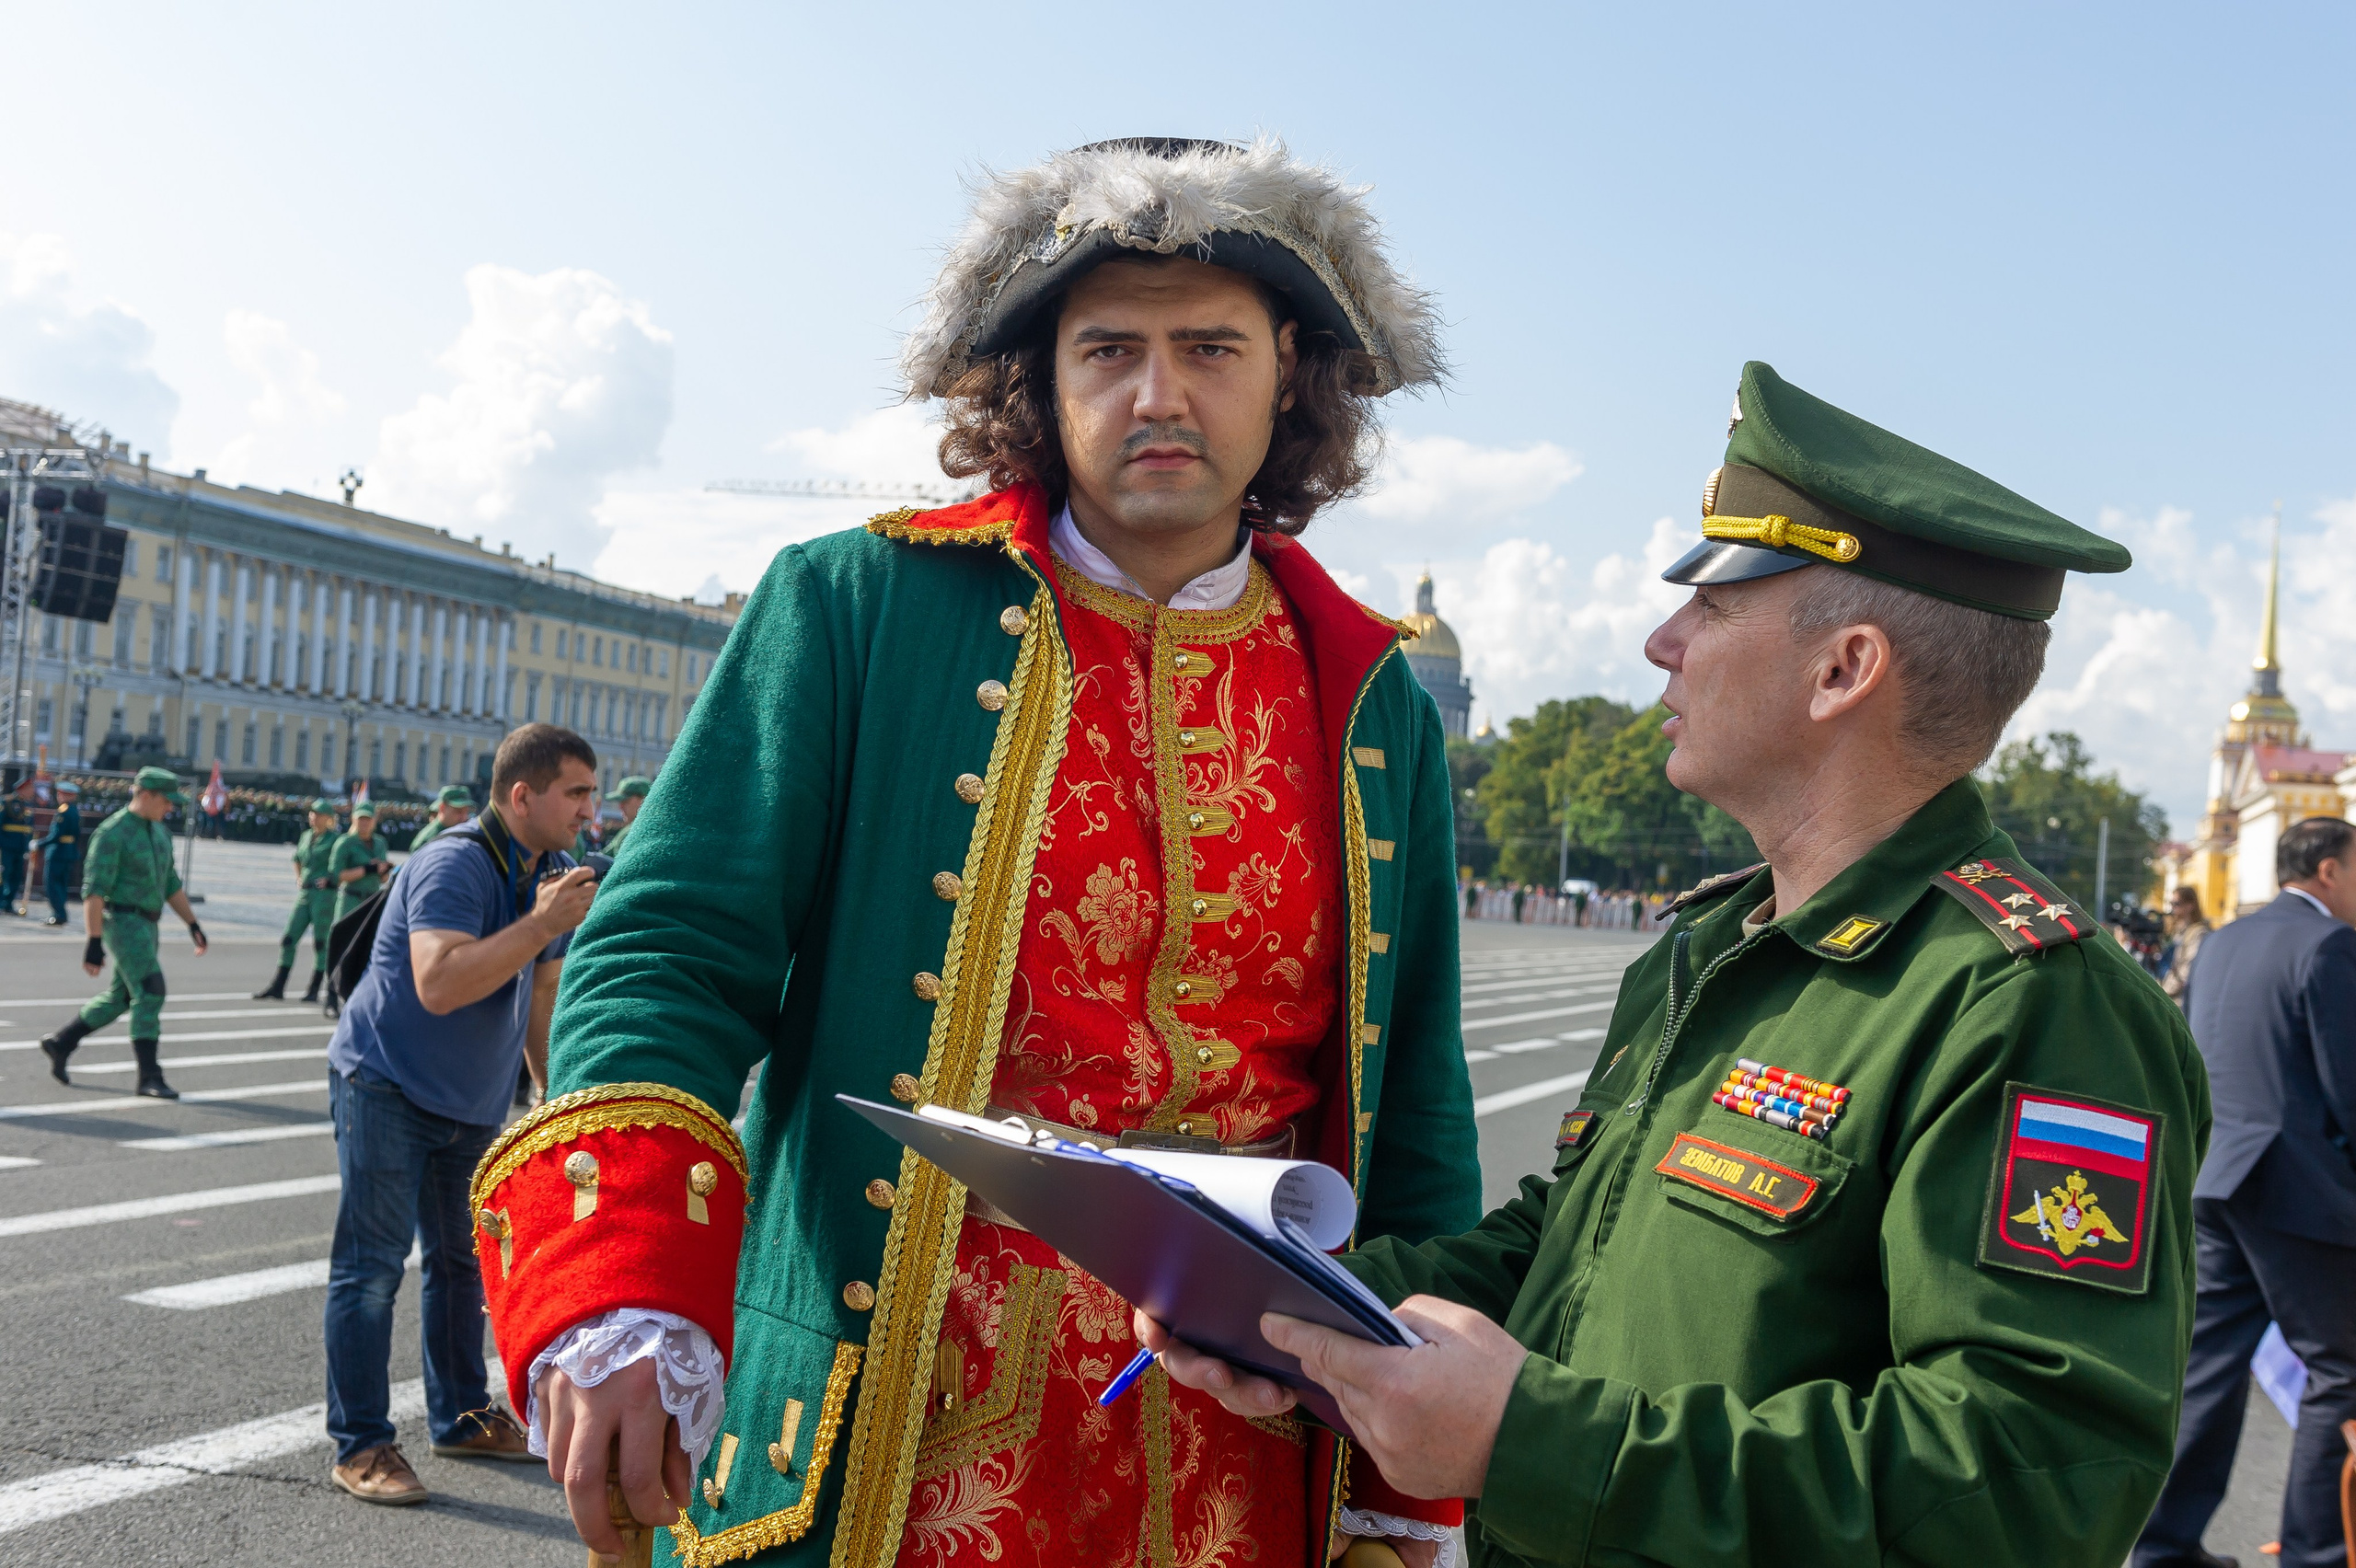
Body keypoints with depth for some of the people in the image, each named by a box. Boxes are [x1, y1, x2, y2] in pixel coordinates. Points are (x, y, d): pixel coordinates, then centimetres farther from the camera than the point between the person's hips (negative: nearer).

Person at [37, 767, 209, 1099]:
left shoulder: (158, 832, 12)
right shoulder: (111, 833, -16)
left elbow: (170, 884, 19)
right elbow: (94, 890, -20)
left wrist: (194, 925, 13)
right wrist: (93, 943, -23)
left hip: (145, 926, 9)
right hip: (122, 923, -9)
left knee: (119, 998, 17)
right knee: (150, 994, -15)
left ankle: (61, 1043, 33)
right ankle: (150, 1077, -12)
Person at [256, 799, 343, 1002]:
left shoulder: (334, 839, -5)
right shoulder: (306, 836, 13)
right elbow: (297, 859, 30)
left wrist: (330, 880, -14)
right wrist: (298, 878, 16)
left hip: (324, 894, -7)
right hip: (304, 894, 7)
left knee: (320, 942, -2)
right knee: (288, 939, 3)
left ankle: (314, 990, 3)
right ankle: (277, 987, 6)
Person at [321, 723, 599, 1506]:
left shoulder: (549, 873, 5)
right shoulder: (455, 864, -23)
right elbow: (440, 984, -36)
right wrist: (543, 924, -36)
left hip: (470, 1103, 9)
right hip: (387, 1085, -9)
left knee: (460, 1260, 17)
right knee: (372, 1263, -5)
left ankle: (462, 1417, 29)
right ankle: (360, 1446, 3)